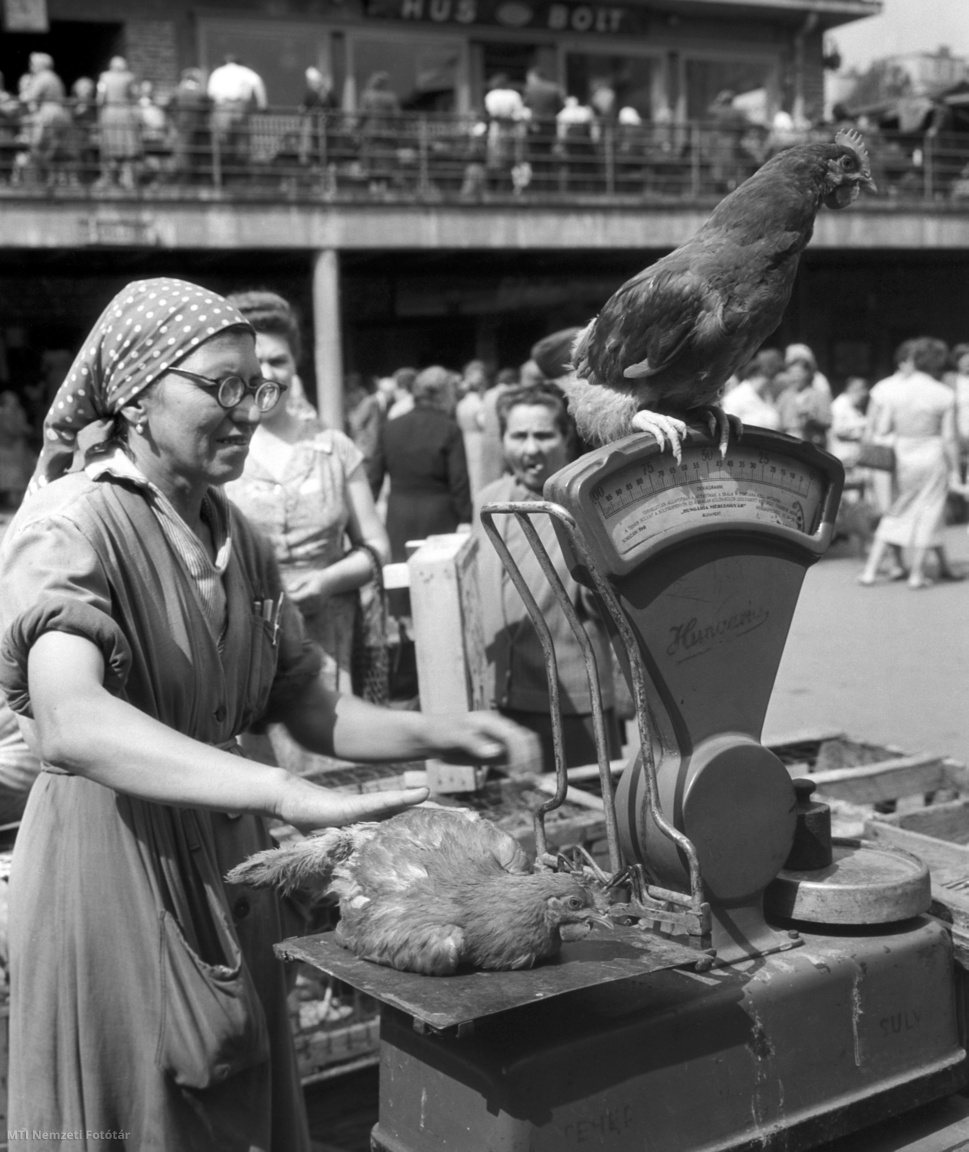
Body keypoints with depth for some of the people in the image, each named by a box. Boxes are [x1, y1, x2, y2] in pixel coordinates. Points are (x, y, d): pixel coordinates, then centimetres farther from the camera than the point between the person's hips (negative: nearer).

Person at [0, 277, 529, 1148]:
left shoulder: (237, 536, 7)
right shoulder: (72, 529, -16)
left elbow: (307, 708, 11)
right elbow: (70, 722, -34)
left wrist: (436, 735, -7)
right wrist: (286, 794, -42)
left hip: (227, 872, 7)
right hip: (111, 870, -7)